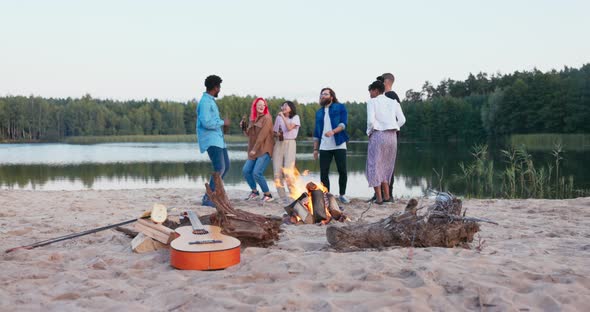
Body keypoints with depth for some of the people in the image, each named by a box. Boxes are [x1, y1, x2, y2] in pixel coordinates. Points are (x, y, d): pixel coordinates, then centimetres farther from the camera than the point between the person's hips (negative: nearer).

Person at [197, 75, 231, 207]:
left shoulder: (210, 100, 16)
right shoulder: (205, 102, -15)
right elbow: (206, 122, -23)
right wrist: (223, 122, -13)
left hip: (217, 139, 10)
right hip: (210, 140, -10)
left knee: (225, 166, 12)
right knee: (219, 169, -14)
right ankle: (208, 199, -8)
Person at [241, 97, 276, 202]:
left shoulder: (267, 118, -7)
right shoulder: (253, 119, 15)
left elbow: (262, 135, -15)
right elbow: (250, 135, 19)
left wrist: (255, 149, -17)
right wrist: (243, 127, 1)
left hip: (264, 150, -7)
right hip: (254, 151, 7)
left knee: (257, 173, -18)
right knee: (246, 170, 0)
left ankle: (268, 195, -2)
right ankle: (254, 192, 19)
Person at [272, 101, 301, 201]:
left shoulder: (295, 117, 4)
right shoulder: (278, 117, 15)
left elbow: (289, 127, -13)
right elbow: (274, 132, 19)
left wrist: (283, 116, -9)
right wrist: (277, 134, -3)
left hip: (289, 144, -4)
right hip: (278, 144, 4)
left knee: (288, 172, -14)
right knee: (277, 173, -1)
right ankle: (282, 197, 8)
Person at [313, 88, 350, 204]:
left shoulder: (340, 107, 7)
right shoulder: (319, 112, 18)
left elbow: (344, 123, -7)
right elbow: (316, 132, 18)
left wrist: (333, 131, -25)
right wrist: (315, 148, 12)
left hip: (339, 145, -3)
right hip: (324, 147, 3)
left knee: (342, 171, -4)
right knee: (323, 172, -3)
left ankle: (342, 195, 11)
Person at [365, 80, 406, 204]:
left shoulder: (372, 102, -3)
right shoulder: (393, 102, 12)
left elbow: (371, 120, -14)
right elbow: (402, 120, 6)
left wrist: (369, 132, 2)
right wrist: (393, 129, 16)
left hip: (378, 134, -5)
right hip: (392, 136, 5)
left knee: (374, 165, 3)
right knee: (386, 166, 16)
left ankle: (379, 197, -1)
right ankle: (386, 195, 14)